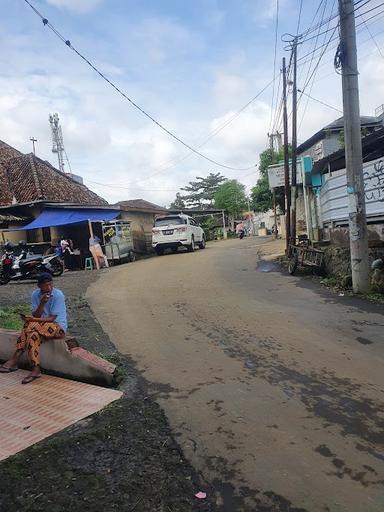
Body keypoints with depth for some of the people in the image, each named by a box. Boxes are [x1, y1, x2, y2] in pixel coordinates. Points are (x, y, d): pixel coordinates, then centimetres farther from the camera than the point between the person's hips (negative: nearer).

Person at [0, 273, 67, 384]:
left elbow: (52, 318, -17)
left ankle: (15, 359, -20)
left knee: (31, 326, -28)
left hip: (58, 326, -5)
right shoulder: (35, 294, 1)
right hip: (42, 326, 5)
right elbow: (35, 316, -5)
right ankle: (35, 370, -26)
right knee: (33, 335, -29)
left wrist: (33, 320, -28)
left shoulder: (58, 295, -15)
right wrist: (42, 303, -22)